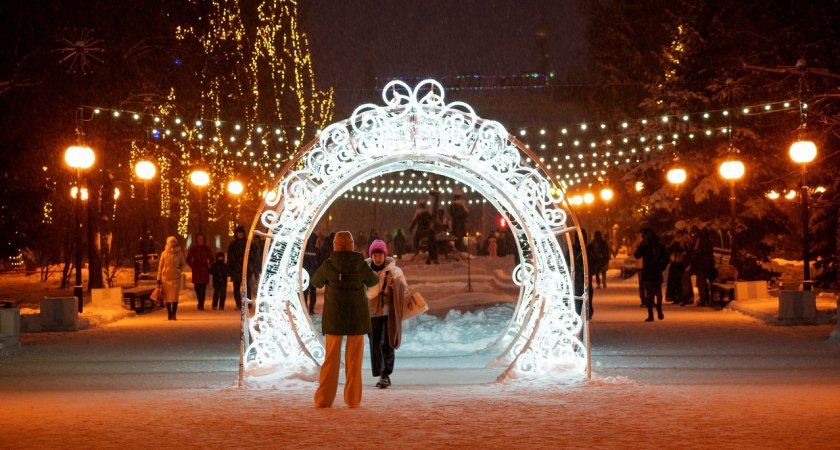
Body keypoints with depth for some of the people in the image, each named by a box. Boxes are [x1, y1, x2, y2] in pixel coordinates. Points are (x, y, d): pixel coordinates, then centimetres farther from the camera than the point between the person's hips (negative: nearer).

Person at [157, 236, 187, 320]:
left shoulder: (179, 253, 2)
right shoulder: (164, 253, 1)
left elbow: (184, 264, 11)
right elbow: (160, 266, 5)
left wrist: (180, 269, -11)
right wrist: (159, 279, 3)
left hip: (176, 277, 0)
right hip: (166, 277, 0)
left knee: (175, 297, -6)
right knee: (167, 297, 2)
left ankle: (174, 315, -2)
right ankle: (170, 314, 10)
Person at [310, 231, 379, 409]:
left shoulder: (328, 265, -8)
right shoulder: (361, 265, -6)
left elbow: (316, 282, 9)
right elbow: (373, 280, 13)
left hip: (334, 318, 0)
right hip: (357, 318, 0)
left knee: (331, 359, 6)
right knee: (354, 360, 7)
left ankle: (324, 399, 2)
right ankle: (353, 399, 5)